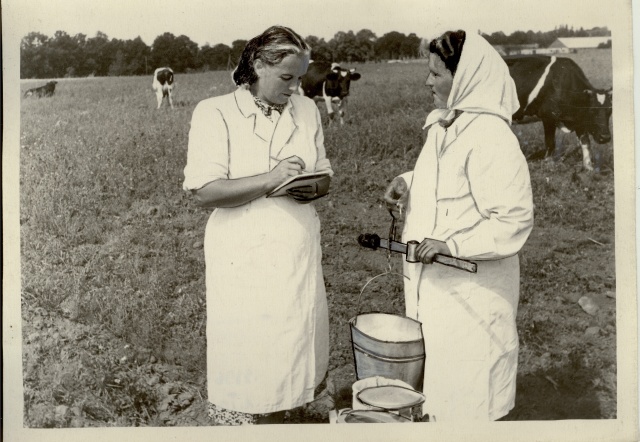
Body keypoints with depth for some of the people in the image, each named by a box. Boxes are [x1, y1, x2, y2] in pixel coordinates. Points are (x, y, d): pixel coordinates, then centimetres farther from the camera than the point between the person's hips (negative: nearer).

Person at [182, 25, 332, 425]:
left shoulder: (307, 109, 8)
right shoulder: (215, 113, -7)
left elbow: (325, 177, 14)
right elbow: (204, 190, -14)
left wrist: (312, 188, -9)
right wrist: (270, 179, -22)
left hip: (299, 254, 4)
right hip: (244, 258, -4)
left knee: (289, 353, 12)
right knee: (242, 364, 4)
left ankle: (276, 416, 32)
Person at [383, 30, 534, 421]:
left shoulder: (490, 136, -20)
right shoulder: (444, 126, 8)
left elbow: (515, 219, -21)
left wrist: (452, 244, -26)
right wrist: (407, 184, 3)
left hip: (470, 294, -8)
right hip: (434, 285, 8)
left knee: (464, 396, 5)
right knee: (435, 382, 20)